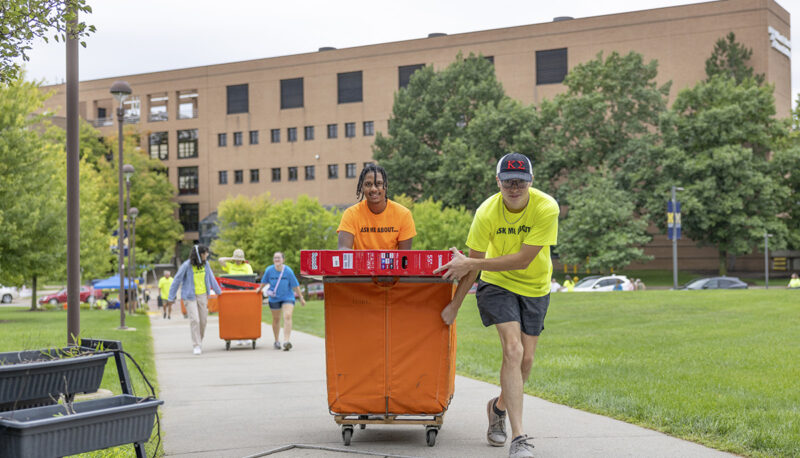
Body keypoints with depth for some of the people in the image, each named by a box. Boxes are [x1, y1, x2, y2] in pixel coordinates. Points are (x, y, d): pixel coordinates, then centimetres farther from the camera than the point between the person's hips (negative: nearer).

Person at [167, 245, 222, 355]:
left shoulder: (205, 264, 0)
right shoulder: (186, 266, -14)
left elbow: (211, 278, 12)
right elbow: (176, 281, -7)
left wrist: (218, 292, 19)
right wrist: (170, 298, -5)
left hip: (203, 296, 5)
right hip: (190, 296, -5)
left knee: (203, 320, 7)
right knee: (194, 320, -12)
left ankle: (199, 342, 26)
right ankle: (196, 346, -6)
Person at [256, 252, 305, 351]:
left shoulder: (288, 271, -13)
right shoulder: (269, 270, -10)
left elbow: (295, 285, -6)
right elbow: (264, 282, 11)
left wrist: (301, 298, -1)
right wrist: (260, 289, 25)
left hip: (287, 297, -2)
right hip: (274, 299, 2)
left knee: (287, 316, -19)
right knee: (276, 319, 13)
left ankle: (287, 341, -26)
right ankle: (277, 341, 30)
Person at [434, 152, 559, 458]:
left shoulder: (546, 208, -23)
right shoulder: (487, 213, -20)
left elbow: (522, 260, -25)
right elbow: (474, 264, -8)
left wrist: (470, 263, -26)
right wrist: (454, 305, -3)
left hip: (535, 287, 2)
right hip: (497, 283, -1)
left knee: (525, 360, 6)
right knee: (513, 350, -19)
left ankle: (499, 407, 38)